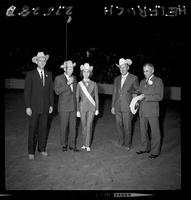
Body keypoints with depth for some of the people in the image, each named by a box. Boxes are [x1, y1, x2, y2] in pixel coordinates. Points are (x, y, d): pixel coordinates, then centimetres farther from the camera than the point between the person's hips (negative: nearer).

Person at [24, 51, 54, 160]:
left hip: (45, 107, 3)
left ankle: (42, 148, 23)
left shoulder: (49, 74, 9)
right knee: (33, 129, 1)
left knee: (43, 128, 10)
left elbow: (51, 90, 11)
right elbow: (27, 91, -5)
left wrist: (51, 105, 6)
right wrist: (28, 107, -10)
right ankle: (31, 152, 11)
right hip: (34, 107, -3)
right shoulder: (30, 74, -3)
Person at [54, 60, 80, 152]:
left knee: (73, 126, 5)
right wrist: (67, 83, -23)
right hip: (64, 107, -4)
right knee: (64, 127, 3)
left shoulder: (74, 78, 11)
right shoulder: (58, 78, -6)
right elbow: (57, 91, -18)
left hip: (73, 106, 4)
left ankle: (72, 145, 14)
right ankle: (64, 145, 18)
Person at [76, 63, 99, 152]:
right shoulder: (79, 84, 1)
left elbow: (96, 97, 7)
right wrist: (77, 110, 0)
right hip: (82, 106, 0)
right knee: (84, 126, 7)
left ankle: (88, 145, 4)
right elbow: (77, 97, 3)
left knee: (89, 126, -5)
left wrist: (97, 109, 4)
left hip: (91, 107, 0)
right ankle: (84, 144, 20)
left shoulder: (93, 84, 3)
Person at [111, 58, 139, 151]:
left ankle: (127, 144, 16)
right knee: (119, 125, 11)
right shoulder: (117, 79, 13)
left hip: (127, 107, -4)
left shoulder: (133, 78, -2)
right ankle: (121, 142, 26)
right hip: (118, 107, 5)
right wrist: (113, 106, 11)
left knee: (127, 126, 1)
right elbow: (114, 93, 14)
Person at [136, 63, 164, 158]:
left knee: (155, 132, 3)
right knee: (143, 130, 15)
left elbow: (159, 97, -14)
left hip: (152, 111, -6)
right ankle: (145, 148, 30)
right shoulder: (142, 82, 14)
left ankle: (155, 151, 15)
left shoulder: (158, 81, -6)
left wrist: (145, 97, -21)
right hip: (142, 110, 6)